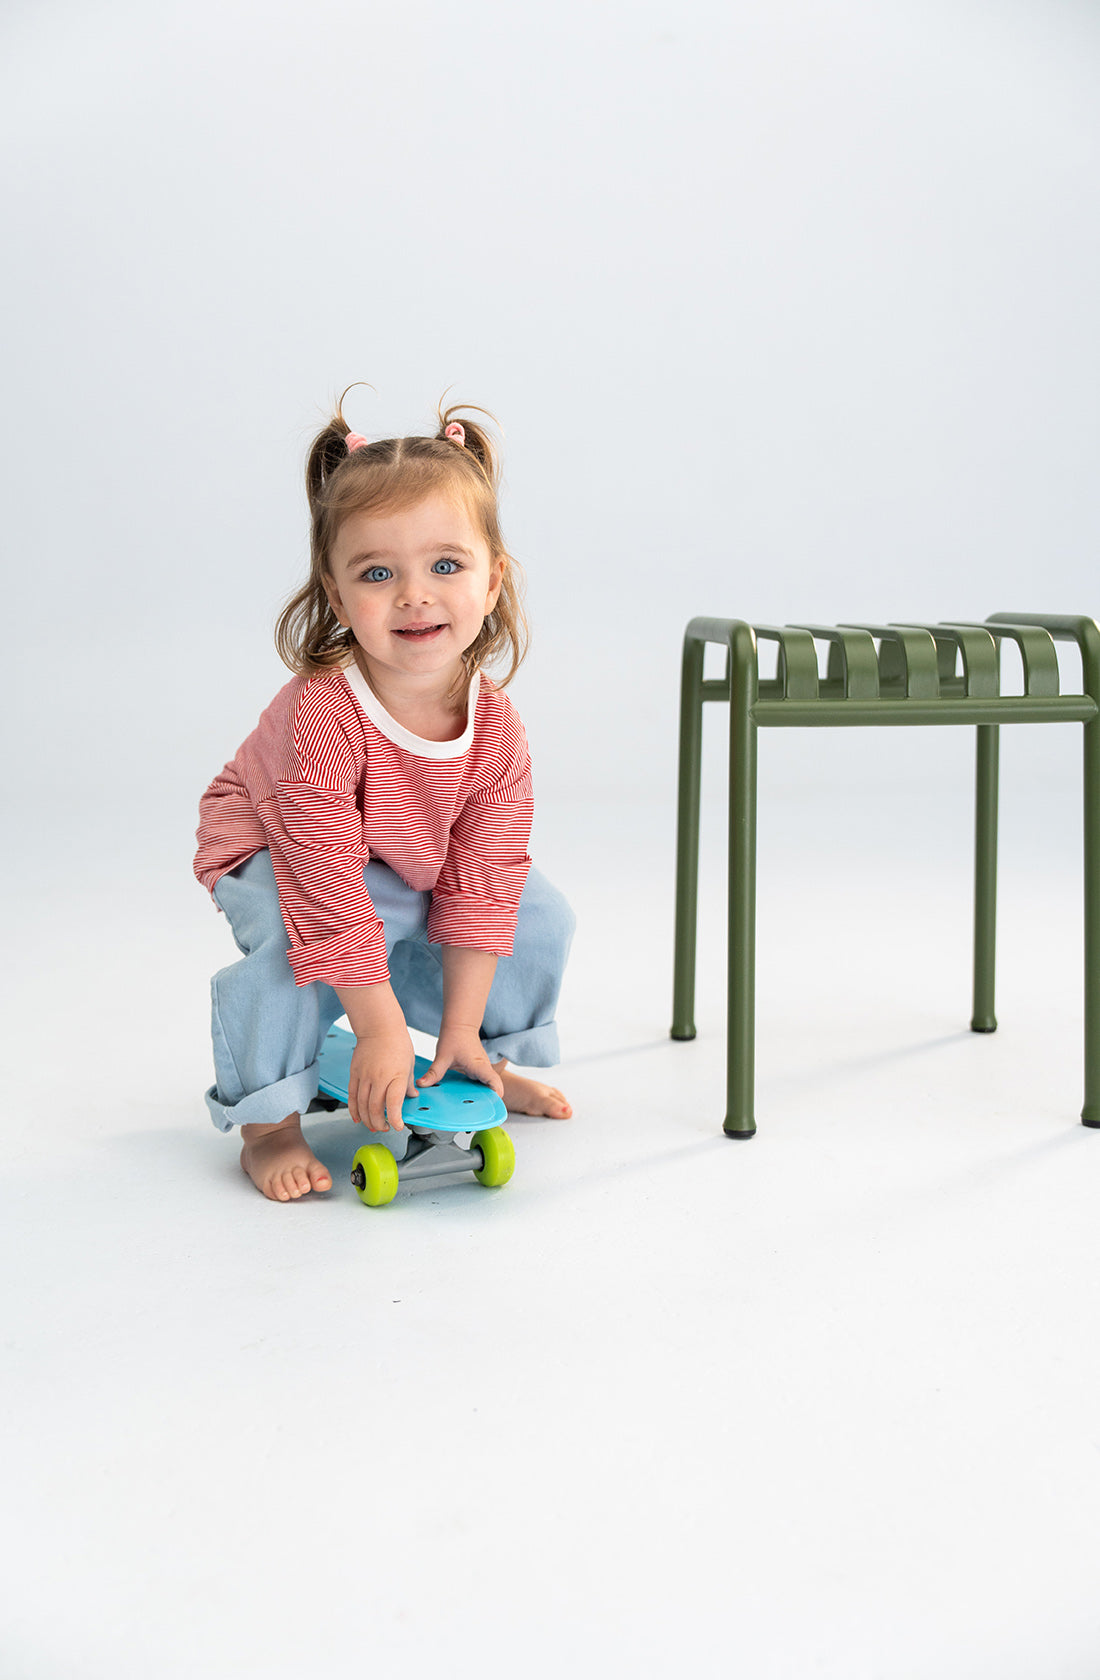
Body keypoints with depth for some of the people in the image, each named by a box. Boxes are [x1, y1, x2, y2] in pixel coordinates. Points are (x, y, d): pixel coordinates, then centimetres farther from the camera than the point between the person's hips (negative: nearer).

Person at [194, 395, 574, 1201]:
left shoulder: (496, 726, -23)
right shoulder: (321, 717, -40)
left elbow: (481, 885, -16)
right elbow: (329, 892, -37)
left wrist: (461, 1028, -14)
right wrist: (381, 1030, -32)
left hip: (414, 866, 6)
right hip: (271, 851, -5)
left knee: (539, 919, 0)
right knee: (289, 951, -35)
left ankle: (492, 1062, 26)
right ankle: (268, 1119, -12)